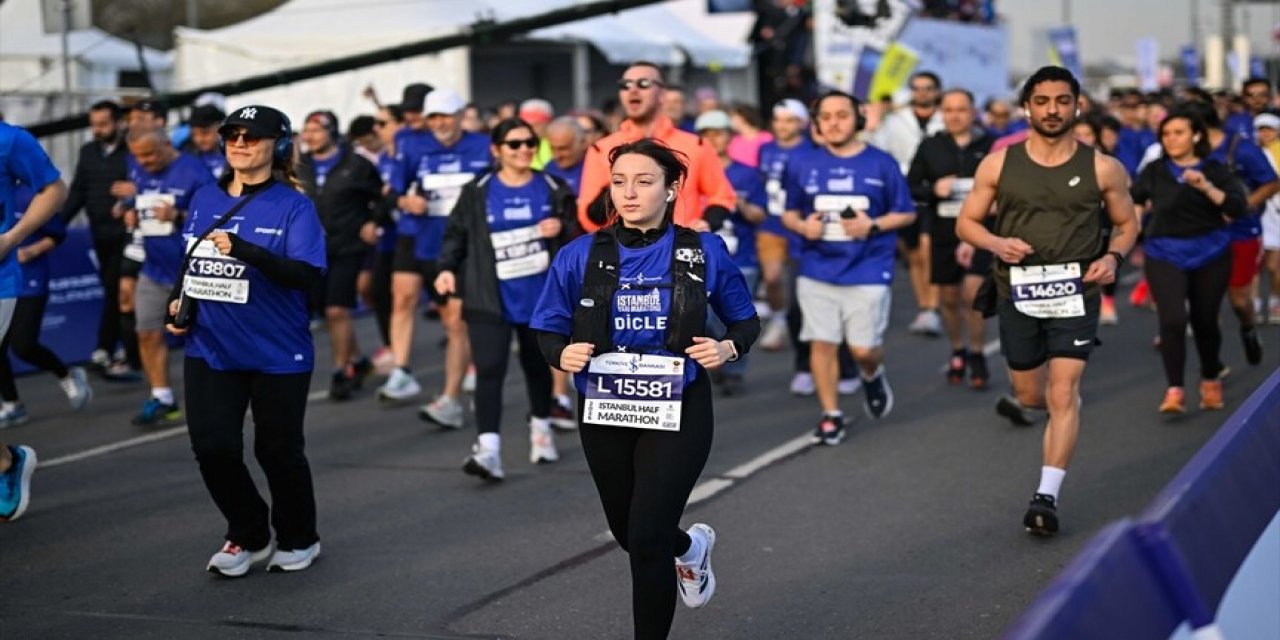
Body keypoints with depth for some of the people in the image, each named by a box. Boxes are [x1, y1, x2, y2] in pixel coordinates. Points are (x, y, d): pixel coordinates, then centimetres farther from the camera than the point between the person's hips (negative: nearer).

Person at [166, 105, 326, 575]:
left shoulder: (293, 205, -9)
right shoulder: (204, 200, 8)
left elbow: (307, 274, -21)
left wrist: (244, 250, -31)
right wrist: (177, 302, 4)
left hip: (279, 355, -4)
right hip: (210, 350, 4)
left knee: (278, 450, 7)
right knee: (212, 446, -2)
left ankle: (298, 540, 31)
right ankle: (248, 536, 21)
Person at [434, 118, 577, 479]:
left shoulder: (553, 190, 4)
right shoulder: (477, 192, 1)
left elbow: (578, 234, 7)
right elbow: (456, 233, 4)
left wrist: (561, 229, -14)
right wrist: (448, 268, -11)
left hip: (540, 296, 2)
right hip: (490, 300, -2)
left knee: (537, 364, 16)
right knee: (489, 370, -13)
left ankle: (541, 429, 40)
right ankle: (488, 448, -19)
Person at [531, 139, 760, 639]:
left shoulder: (704, 253, -6)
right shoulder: (580, 256, -5)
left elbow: (745, 320, 6)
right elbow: (548, 330, 2)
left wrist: (728, 348, -15)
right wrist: (563, 354, -20)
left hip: (678, 413, -3)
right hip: (605, 413, 3)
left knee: (647, 540, -11)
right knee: (627, 533, 21)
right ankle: (690, 546, 56)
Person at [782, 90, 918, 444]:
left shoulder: (882, 164, 1)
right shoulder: (803, 165, 6)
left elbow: (906, 214, 6)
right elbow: (789, 213, 14)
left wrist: (873, 226, -11)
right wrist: (802, 226, -9)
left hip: (868, 271, -2)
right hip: (817, 271, 2)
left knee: (863, 348, -2)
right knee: (822, 343, 0)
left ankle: (872, 375, 34)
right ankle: (831, 415, 14)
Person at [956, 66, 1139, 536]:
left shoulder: (1102, 169, -2)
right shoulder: (998, 165, -1)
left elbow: (1127, 223, 10)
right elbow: (966, 222, 5)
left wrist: (1113, 257, -10)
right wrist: (997, 243, -15)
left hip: (1075, 294, -1)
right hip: (1017, 294, 2)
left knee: (1063, 394, -12)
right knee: (1032, 395, 13)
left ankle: (1047, 496, -8)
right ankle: (1022, 403, 52)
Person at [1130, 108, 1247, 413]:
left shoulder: (1214, 170, 0)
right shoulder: (1155, 171, 3)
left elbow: (1237, 208, -14)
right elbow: (1131, 202, 15)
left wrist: (1206, 187, -25)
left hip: (1209, 254, 0)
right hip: (1164, 255, 0)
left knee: (1204, 320, 11)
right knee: (1172, 320, -17)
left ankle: (1211, 380, 35)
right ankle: (1174, 390, -17)